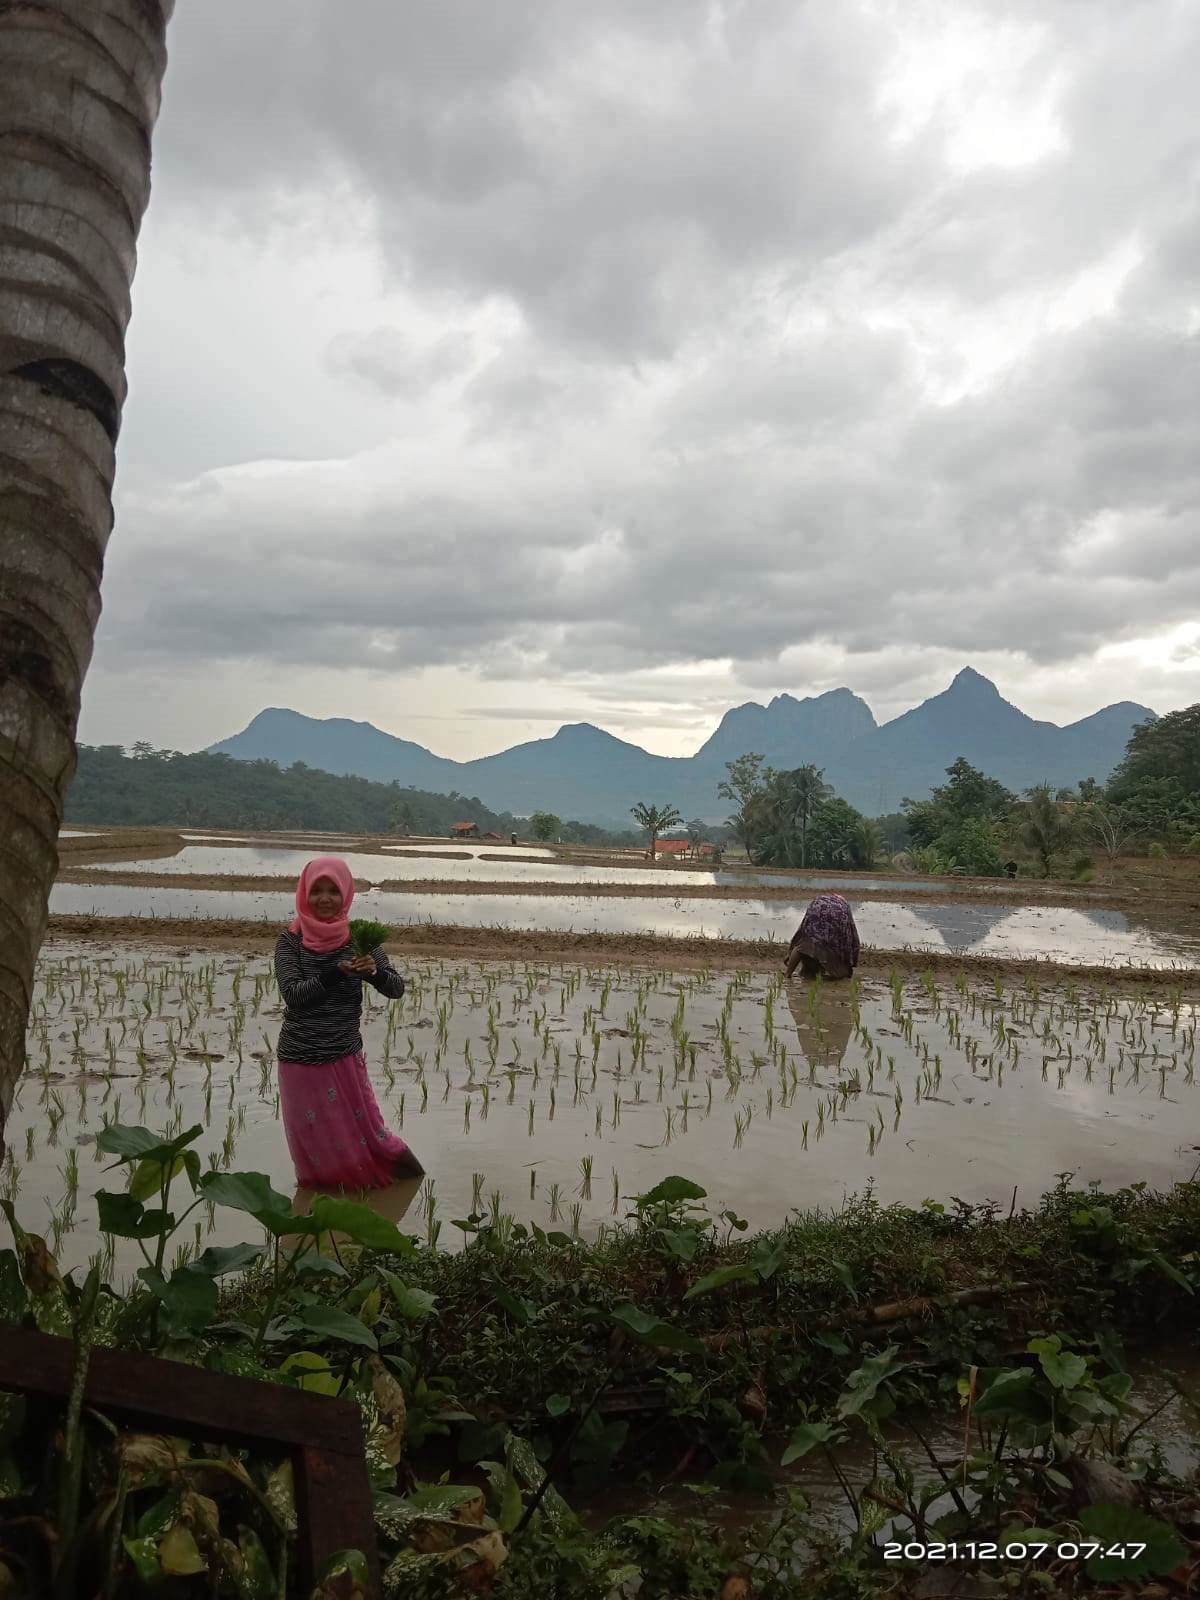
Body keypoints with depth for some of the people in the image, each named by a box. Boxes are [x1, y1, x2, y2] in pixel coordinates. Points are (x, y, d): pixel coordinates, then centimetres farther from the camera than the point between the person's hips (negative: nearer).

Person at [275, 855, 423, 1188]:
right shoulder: (291, 941, -4)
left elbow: (397, 989, -4)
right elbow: (292, 993, -16)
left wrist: (374, 971, -24)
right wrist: (336, 972, -27)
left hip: (346, 1057, 0)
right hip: (300, 1059, 0)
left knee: (367, 1133, 3)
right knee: (316, 1150, 10)